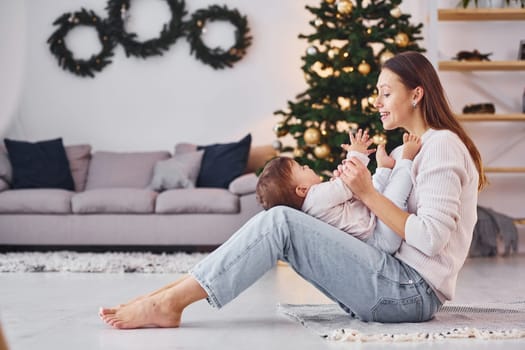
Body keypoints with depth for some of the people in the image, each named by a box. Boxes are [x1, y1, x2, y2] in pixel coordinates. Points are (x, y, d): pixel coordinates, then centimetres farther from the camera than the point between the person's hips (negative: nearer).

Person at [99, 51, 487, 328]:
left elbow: (432, 237, -18)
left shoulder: (441, 144, -7)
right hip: (399, 287, 9)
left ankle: (169, 303, -20)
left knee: (280, 221, -20)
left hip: (412, 290, -9)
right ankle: (173, 292, -8)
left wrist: (368, 193, -15)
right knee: (282, 222, 1)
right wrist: (353, 187, 3)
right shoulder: (410, 149, 23)